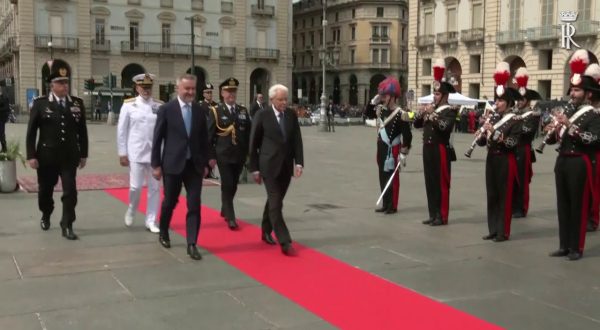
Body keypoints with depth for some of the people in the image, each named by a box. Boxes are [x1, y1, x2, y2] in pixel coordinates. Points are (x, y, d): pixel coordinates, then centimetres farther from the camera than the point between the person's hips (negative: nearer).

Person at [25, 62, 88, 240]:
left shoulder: (77, 103, 1)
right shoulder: (40, 103, -5)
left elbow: (82, 131, 6)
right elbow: (31, 131, -4)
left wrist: (83, 154, 6)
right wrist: (31, 155, -8)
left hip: (69, 157, 1)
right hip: (46, 156, -1)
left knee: (70, 191, -5)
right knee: (46, 190, 15)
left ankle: (67, 226, 3)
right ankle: (46, 216, 41)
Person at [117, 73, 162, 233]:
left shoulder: (160, 106, 3)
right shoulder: (129, 105, -1)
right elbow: (121, 130, 1)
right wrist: (122, 153, -2)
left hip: (155, 154, 2)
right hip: (136, 154, -2)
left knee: (155, 188, 4)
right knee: (135, 187, -4)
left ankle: (151, 221, 15)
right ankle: (131, 210, 26)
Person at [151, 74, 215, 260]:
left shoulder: (200, 111, 4)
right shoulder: (166, 109, -6)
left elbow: (204, 139, 10)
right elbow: (157, 139, -5)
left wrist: (206, 163, 8)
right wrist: (156, 165, -7)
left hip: (194, 165, 3)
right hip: (173, 164, -2)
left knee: (194, 206, -2)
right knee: (170, 202, 12)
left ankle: (192, 244, 2)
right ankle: (163, 233, 37)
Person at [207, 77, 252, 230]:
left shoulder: (243, 111, 7)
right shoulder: (216, 111, -5)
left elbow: (249, 133, 10)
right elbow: (210, 135, -4)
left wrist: (249, 153, 6)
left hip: (239, 156, 4)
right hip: (223, 156, -4)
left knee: (233, 186, 14)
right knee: (227, 186, -6)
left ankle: (225, 210, 34)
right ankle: (230, 217, -1)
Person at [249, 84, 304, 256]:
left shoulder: (292, 114, 4)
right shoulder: (262, 115, -7)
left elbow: (297, 140, 4)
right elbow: (254, 143, -2)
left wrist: (299, 162, -7)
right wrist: (254, 168, -2)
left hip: (286, 167, 4)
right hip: (269, 166, -4)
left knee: (274, 201, 15)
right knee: (276, 203, -9)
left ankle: (266, 232, 33)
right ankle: (285, 242, -11)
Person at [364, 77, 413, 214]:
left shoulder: (400, 114, -17)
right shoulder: (381, 109, 6)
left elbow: (407, 135, -16)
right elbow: (368, 114, 19)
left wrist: (404, 153, -16)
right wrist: (373, 101, 3)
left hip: (392, 150, -8)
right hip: (381, 149, 8)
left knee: (392, 178, 0)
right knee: (382, 177, 13)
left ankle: (393, 206, 8)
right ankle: (385, 204, 23)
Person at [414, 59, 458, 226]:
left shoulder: (450, 111, -8)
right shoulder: (431, 108, 14)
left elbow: (444, 126, -24)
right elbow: (417, 124, 12)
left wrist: (432, 114, -19)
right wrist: (423, 113, -4)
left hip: (440, 150, -8)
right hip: (428, 150, 8)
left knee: (441, 183, -2)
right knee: (430, 183, 10)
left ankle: (442, 216, 3)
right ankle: (433, 214, 18)